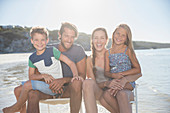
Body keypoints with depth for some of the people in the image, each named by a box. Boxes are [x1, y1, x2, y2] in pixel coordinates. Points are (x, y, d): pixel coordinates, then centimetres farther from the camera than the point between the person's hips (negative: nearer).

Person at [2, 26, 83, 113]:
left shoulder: (53, 51, -10)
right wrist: (43, 75, -14)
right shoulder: (32, 58, 6)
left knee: (27, 85, -18)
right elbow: (31, 76, 6)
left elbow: (70, 63, -12)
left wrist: (75, 75, -30)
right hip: (45, 84, 6)